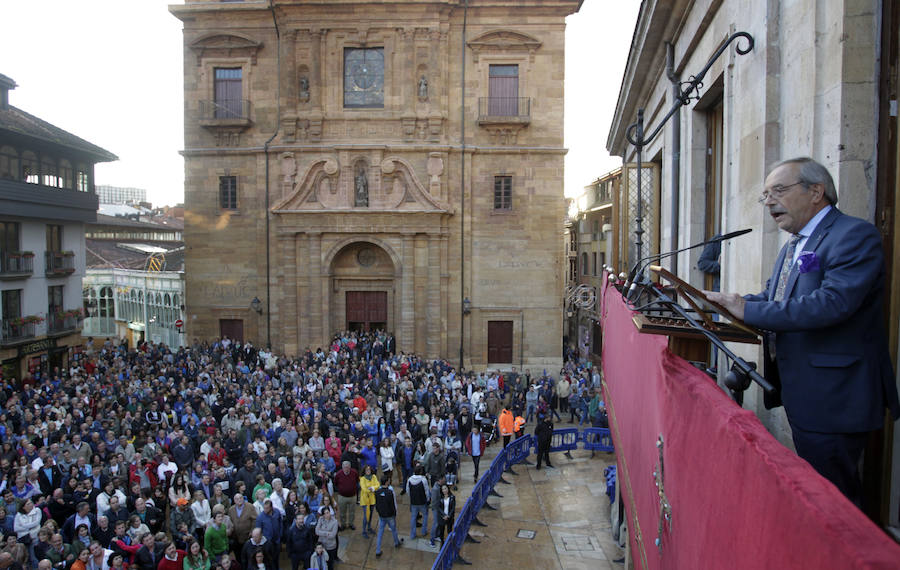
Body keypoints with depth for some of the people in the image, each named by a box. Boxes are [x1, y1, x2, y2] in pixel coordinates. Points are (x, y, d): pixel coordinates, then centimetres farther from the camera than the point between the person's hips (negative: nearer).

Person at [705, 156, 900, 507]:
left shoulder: (855, 236, -15)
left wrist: (750, 310, -24)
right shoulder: (794, 246, 17)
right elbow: (774, 299, 17)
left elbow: (833, 302, -28)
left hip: (832, 401, -10)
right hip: (802, 398, 10)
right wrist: (728, 302, -2)